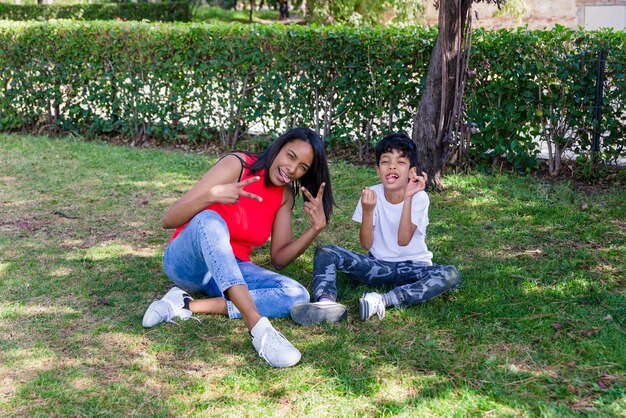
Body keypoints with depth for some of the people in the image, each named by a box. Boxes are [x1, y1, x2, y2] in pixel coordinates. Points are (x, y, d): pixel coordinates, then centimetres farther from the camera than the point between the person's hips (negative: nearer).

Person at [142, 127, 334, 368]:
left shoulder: (285, 195, 3)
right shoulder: (237, 165, -14)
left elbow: (279, 258, 0)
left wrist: (316, 227, -14)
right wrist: (212, 195, -37)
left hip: (229, 271, 5)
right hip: (187, 262, -5)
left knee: (297, 296, -21)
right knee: (208, 219, -38)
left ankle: (189, 306, -24)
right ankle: (258, 327, -50)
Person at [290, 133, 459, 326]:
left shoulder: (419, 197, -10)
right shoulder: (372, 195, -5)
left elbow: (403, 240, -22)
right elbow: (366, 244, -11)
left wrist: (408, 198, -28)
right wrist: (367, 211, -27)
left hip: (411, 267, -2)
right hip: (378, 266, 2)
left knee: (450, 275, -33)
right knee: (325, 251, -17)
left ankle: (384, 301, -41)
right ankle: (326, 302, -45)